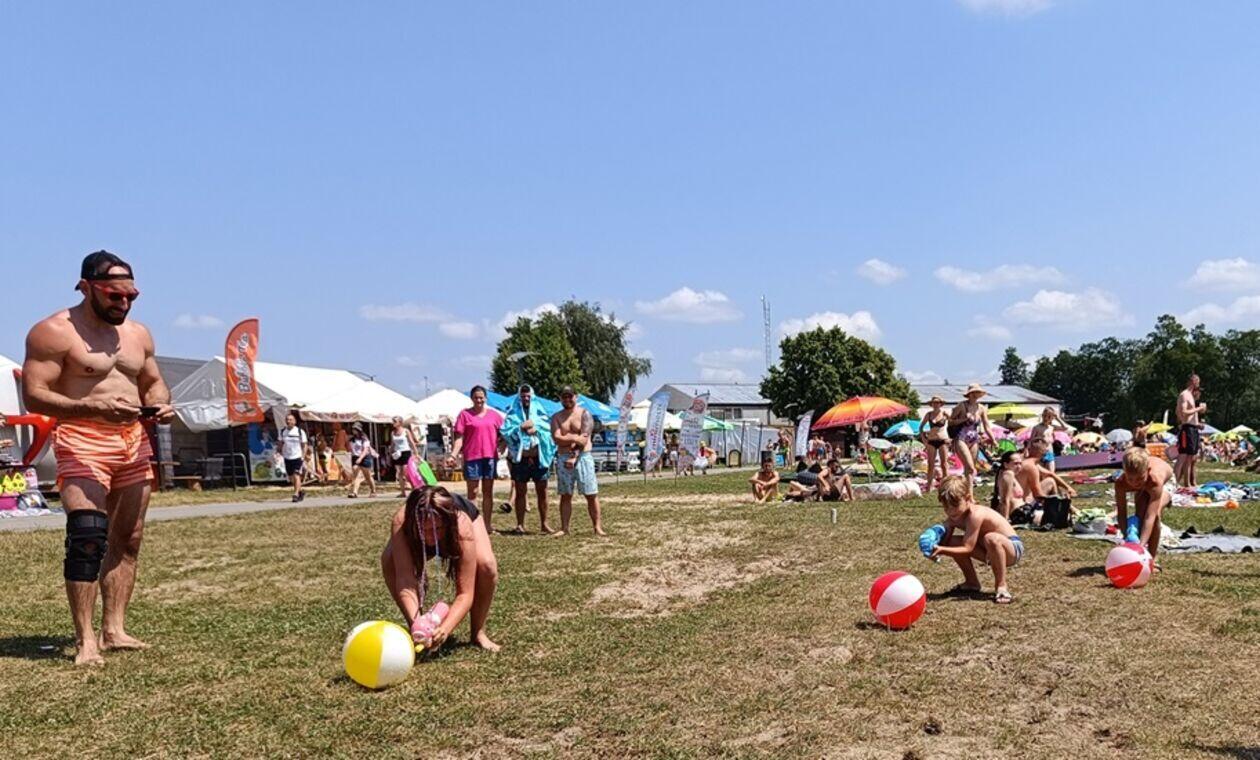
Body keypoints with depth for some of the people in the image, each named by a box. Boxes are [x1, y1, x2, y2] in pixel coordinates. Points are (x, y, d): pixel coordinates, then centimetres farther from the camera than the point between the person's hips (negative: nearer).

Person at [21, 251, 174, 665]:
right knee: (87, 536, -17)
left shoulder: (138, 333, 14)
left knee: (127, 539, 7)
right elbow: (34, 396, -12)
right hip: (82, 442, -7)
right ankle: (84, 639, -11)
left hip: (133, 441, 7)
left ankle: (114, 630, 15)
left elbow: (153, 382, 23)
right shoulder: (54, 332, -7)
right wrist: (93, 407, -27)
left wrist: (161, 404, -1)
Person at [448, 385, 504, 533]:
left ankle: (488, 525, 16)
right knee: (473, 493, 0)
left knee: (488, 492, 10)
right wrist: (453, 455, -14)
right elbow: (459, 437, -3)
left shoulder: (494, 415, 9)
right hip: (472, 456, -3)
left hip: (490, 456, 3)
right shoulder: (465, 414, 1)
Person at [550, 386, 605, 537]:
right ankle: (564, 528, 6)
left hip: (583, 457, -3)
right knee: (565, 495, 4)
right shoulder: (556, 417, 10)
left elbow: (585, 439, -10)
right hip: (563, 458, 3)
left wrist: (574, 458, -18)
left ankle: (597, 526, -1)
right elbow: (557, 439, -4)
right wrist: (575, 438, -15)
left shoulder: (584, 414, 1)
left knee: (591, 494, -3)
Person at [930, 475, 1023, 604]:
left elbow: (967, 549, -31)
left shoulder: (975, 515, -29)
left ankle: (1001, 586, -23)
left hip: (1013, 548, -8)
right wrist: (935, 549, -31)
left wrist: (942, 550, -41)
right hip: (992, 552, 8)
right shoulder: (952, 518, -5)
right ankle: (972, 583, 10)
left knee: (992, 538, -40)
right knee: (953, 542, -7)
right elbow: (944, 542, -9)